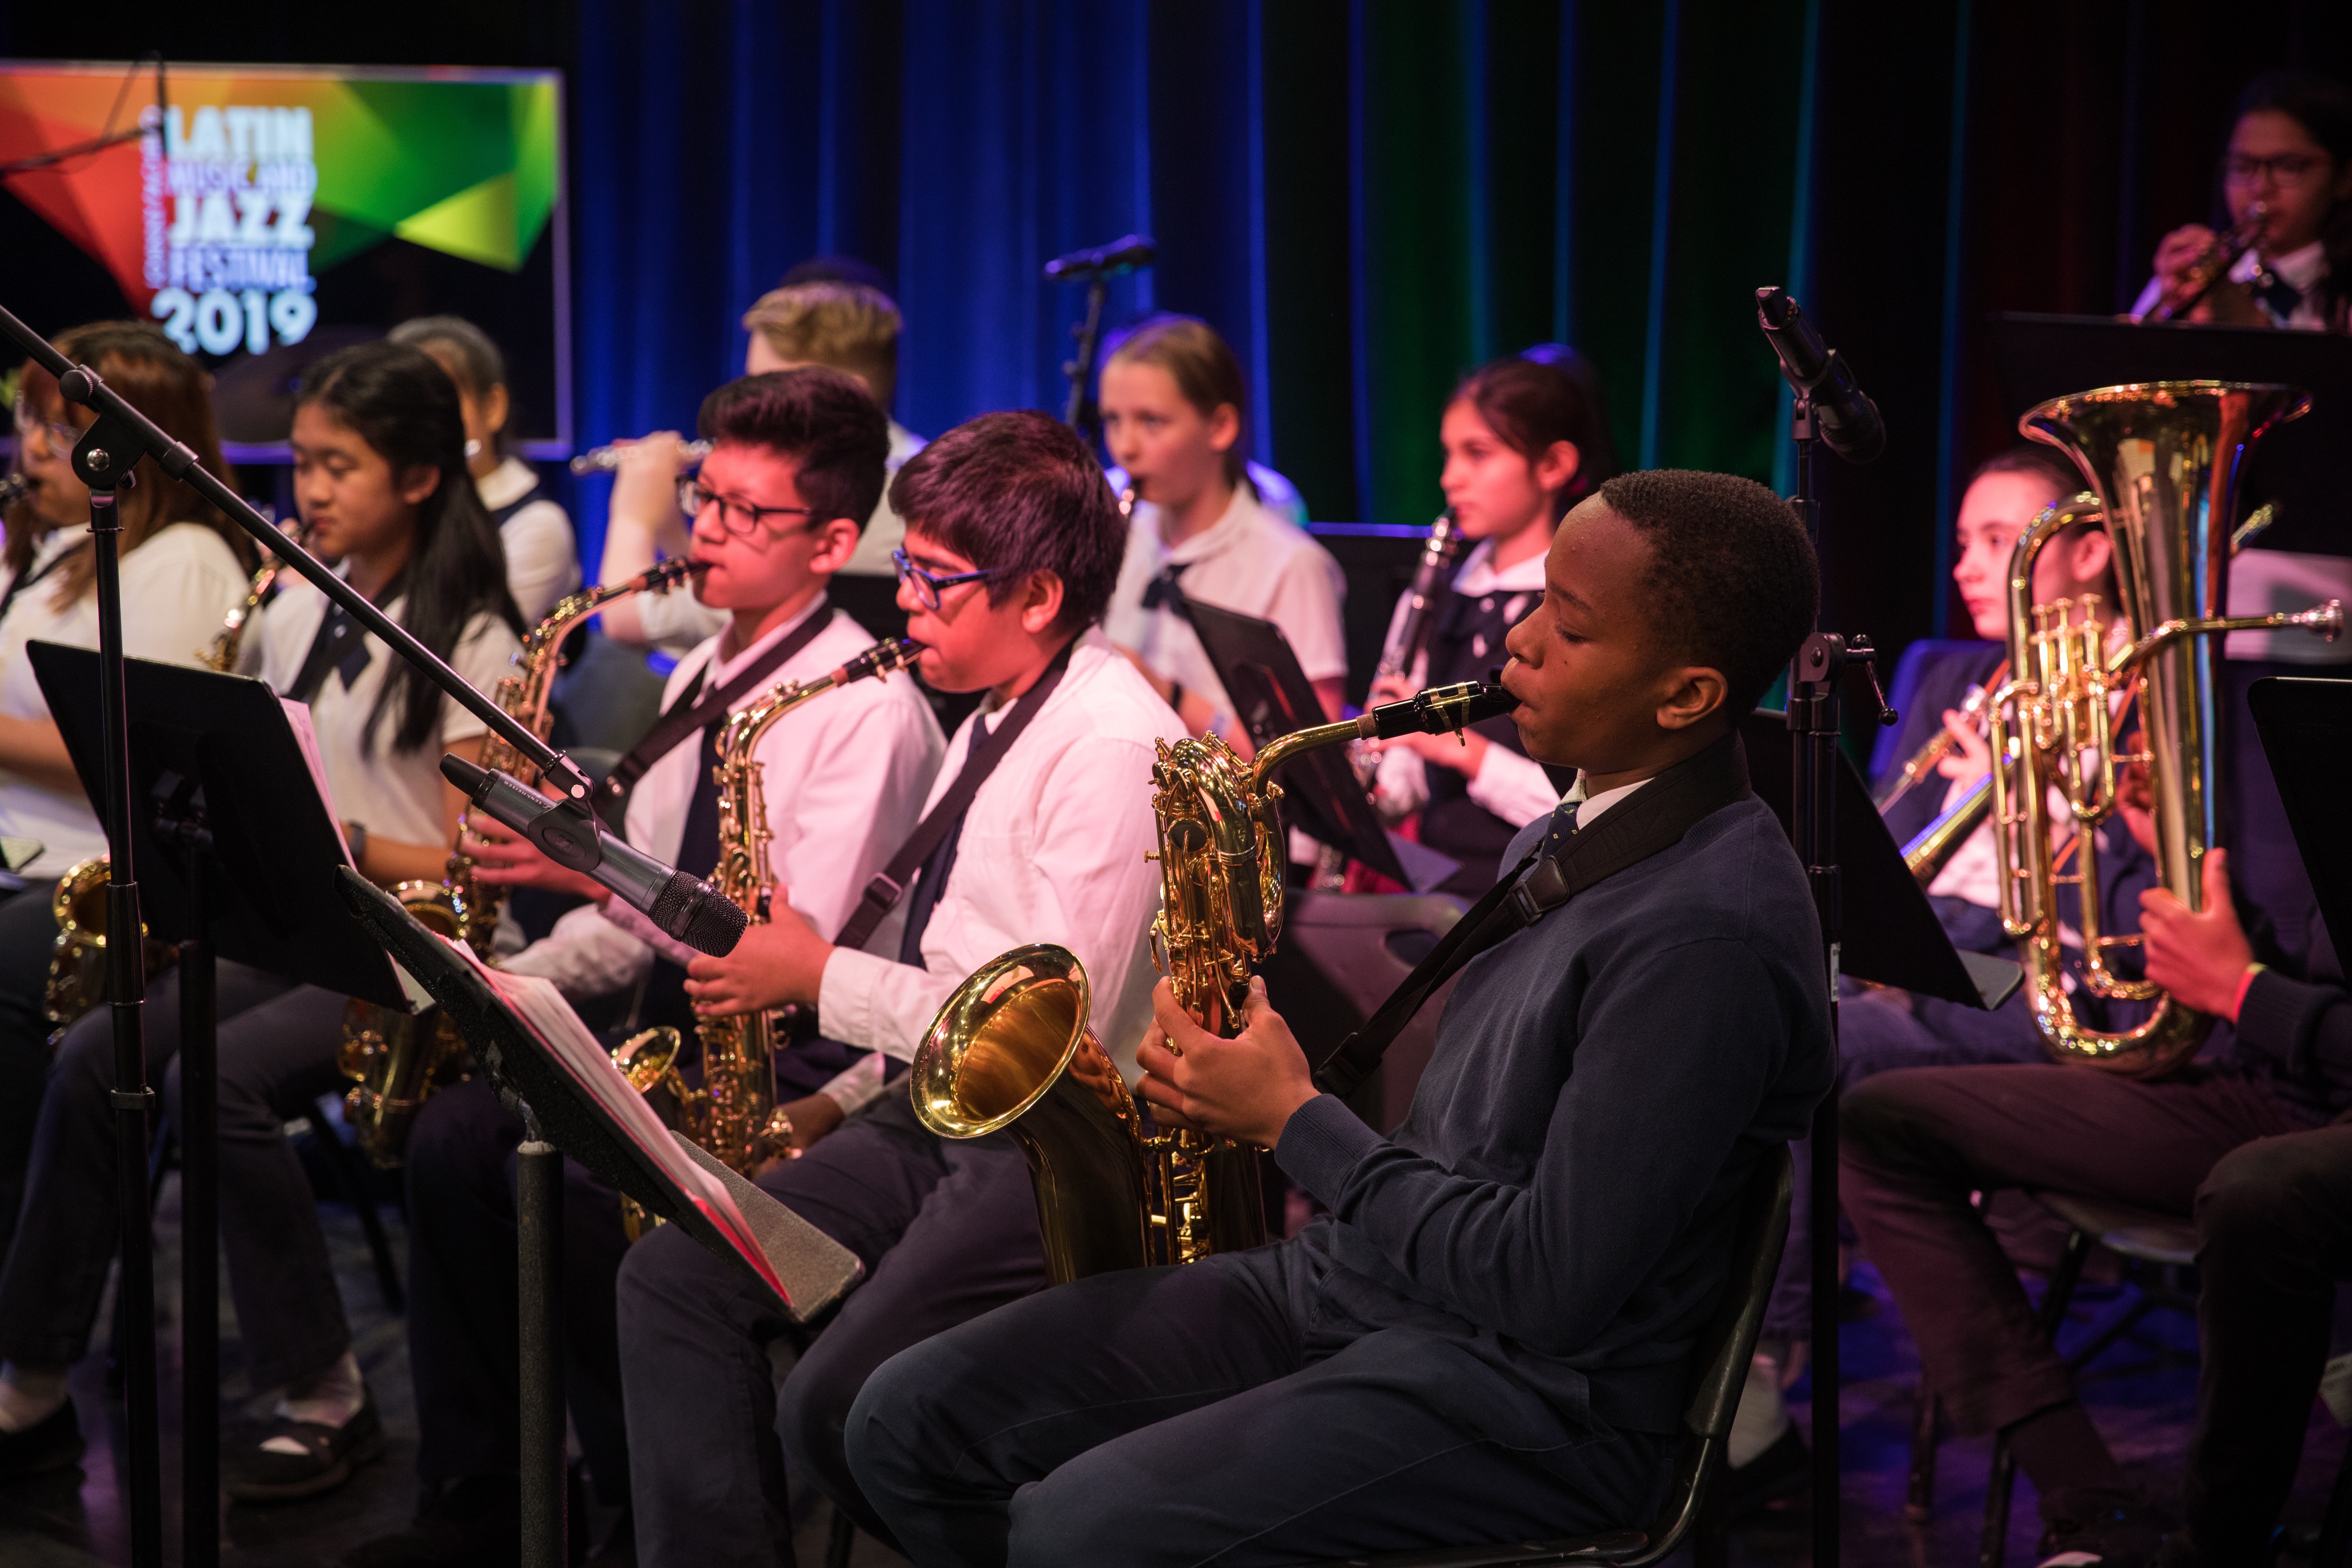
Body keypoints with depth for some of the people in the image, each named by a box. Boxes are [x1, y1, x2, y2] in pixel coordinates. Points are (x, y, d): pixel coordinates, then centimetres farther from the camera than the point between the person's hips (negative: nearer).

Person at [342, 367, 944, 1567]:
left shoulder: (867, 705, -13)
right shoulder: (696, 686, 15)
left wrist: (590, 867, -25)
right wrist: (503, 984, 3)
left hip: (790, 1064, -8)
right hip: (671, 1039, 8)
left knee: (572, 1176, -28)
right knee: (454, 1136, -12)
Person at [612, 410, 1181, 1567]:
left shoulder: (1114, 747, -17)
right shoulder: (993, 723, 14)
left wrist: (820, 976, -14)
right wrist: (849, 1100, 9)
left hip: (1052, 1154, -10)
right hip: (934, 1114, 10)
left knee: (833, 1409, -22)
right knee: (673, 1275, -3)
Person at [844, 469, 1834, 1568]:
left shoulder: (1712, 932, -21)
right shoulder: (1571, 837, 11)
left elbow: (1552, 1286, -23)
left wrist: (1296, 1120, -12)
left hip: (1530, 1402, -9)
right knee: (910, 1423, -1)